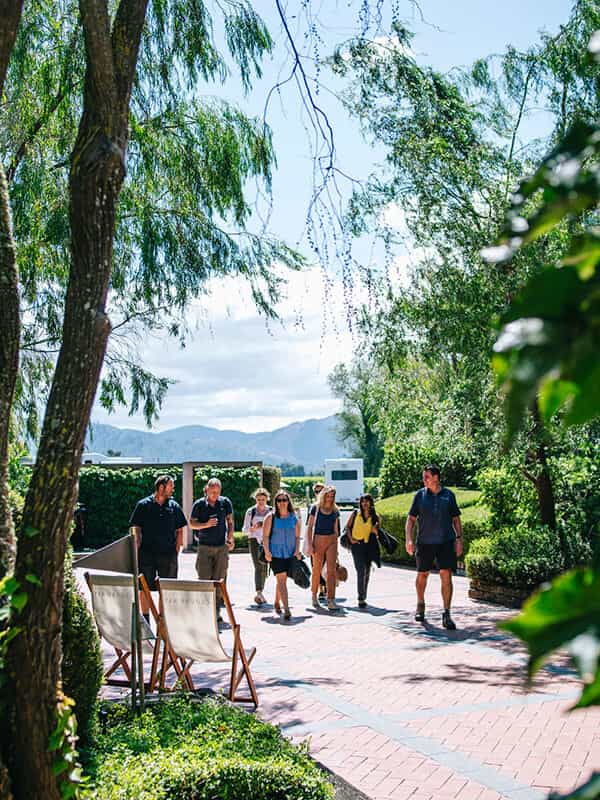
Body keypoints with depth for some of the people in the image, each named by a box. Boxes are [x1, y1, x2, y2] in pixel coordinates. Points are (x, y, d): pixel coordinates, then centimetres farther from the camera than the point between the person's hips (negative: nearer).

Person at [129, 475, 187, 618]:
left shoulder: (174, 506, 8)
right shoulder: (143, 505, 1)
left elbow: (180, 531, 12)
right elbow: (136, 529, 2)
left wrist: (176, 550, 4)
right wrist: (139, 549, -5)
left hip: (168, 554, 2)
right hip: (147, 553, -2)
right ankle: (145, 620, 15)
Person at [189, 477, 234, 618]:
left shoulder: (225, 502, 3)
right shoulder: (199, 504, -2)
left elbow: (230, 521, 13)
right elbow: (191, 524, 2)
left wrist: (230, 539, 3)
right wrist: (206, 524, -14)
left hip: (222, 546, 1)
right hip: (204, 546, -1)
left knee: (219, 579, 2)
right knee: (204, 579, -4)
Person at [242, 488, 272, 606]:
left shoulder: (271, 511, 7)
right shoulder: (250, 512, 5)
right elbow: (245, 530, 6)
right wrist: (253, 528, -13)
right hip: (254, 540, -2)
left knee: (264, 567, 5)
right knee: (258, 567, -15)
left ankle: (260, 593, 18)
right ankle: (259, 593, -24)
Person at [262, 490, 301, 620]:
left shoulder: (294, 518, 7)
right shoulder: (271, 517, -1)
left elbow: (297, 536, 10)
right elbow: (265, 536, -2)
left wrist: (297, 551, -1)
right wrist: (267, 551, -10)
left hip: (290, 554, 3)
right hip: (275, 553, -3)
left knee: (282, 580, 13)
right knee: (281, 580, -11)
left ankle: (277, 603, 35)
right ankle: (287, 609, -16)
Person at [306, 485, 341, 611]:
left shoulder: (335, 511, 9)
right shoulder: (315, 508, 0)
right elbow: (310, 527, 0)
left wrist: (336, 546, 13)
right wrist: (310, 544, -7)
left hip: (331, 541, 2)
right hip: (318, 540, -2)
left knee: (331, 570, -7)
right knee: (317, 570, 7)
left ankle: (331, 600, -9)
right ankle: (314, 596, 26)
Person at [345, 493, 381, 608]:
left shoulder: (374, 517, 6)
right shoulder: (355, 514, 4)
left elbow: (377, 533, 11)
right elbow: (347, 527, 9)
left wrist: (375, 531, -12)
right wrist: (350, 538, -4)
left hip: (369, 546, 3)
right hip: (357, 544, -3)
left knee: (366, 572, 10)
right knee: (361, 570, -13)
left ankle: (363, 597, 25)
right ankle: (361, 598, -14)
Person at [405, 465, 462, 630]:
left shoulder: (448, 495, 4)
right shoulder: (420, 495, 3)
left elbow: (456, 518, 11)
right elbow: (411, 518, 5)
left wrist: (459, 539, 3)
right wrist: (408, 539, -6)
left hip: (446, 541, -1)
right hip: (424, 542, 1)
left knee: (446, 576, -9)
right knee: (422, 575, 12)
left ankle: (446, 614, -4)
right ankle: (420, 605, 36)